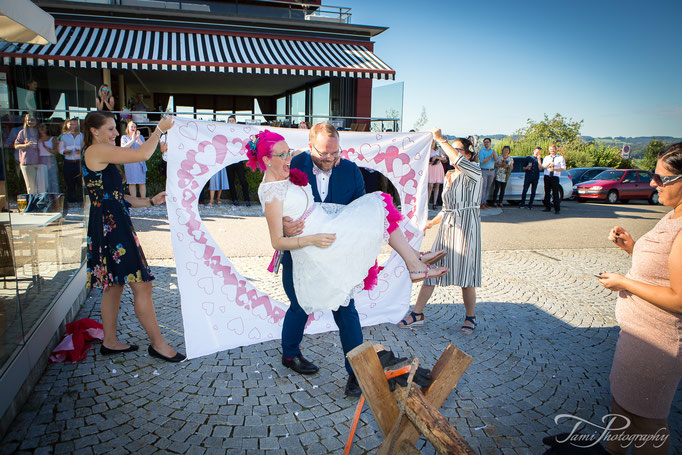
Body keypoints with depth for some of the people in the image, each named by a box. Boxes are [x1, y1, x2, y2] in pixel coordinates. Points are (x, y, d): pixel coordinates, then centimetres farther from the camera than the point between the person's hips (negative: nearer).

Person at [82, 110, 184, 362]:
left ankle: (110, 342, 27)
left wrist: (150, 201, 13)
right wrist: (160, 129, -7)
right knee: (142, 285, -7)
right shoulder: (97, 151, -11)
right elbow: (142, 154, -21)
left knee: (114, 285, 17)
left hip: (112, 226, 11)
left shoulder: (102, 156, 20)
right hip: (111, 226, -11)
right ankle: (158, 344, 2)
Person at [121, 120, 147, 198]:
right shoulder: (124, 137, 11)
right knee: (132, 183, -4)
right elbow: (123, 148, -4)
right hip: (129, 162, -1)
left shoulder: (140, 137, 15)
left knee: (142, 182, -3)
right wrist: (132, 140, -8)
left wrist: (138, 138, -9)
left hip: (140, 162, 1)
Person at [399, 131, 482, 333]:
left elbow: (458, 161, -28)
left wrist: (441, 139, -18)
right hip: (447, 227, 7)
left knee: (466, 273, 1)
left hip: (466, 227, -6)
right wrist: (431, 223, 17)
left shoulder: (474, 172, -6)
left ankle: (470, 316, 22)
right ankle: (417, 314, 13)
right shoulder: (448, 176, 14)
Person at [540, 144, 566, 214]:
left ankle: (557, 209, -2)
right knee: (547, 192, 5)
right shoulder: (546, 158, 14)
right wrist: (549, 164, -14)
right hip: (547, 176, 3)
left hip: (555, 177, -3)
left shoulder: (560, 158, 5)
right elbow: (542, 167, 3)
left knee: (555, 193, -7)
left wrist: (554, 169, -16)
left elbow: (563, 168, -2)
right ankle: (548, 207, 14)